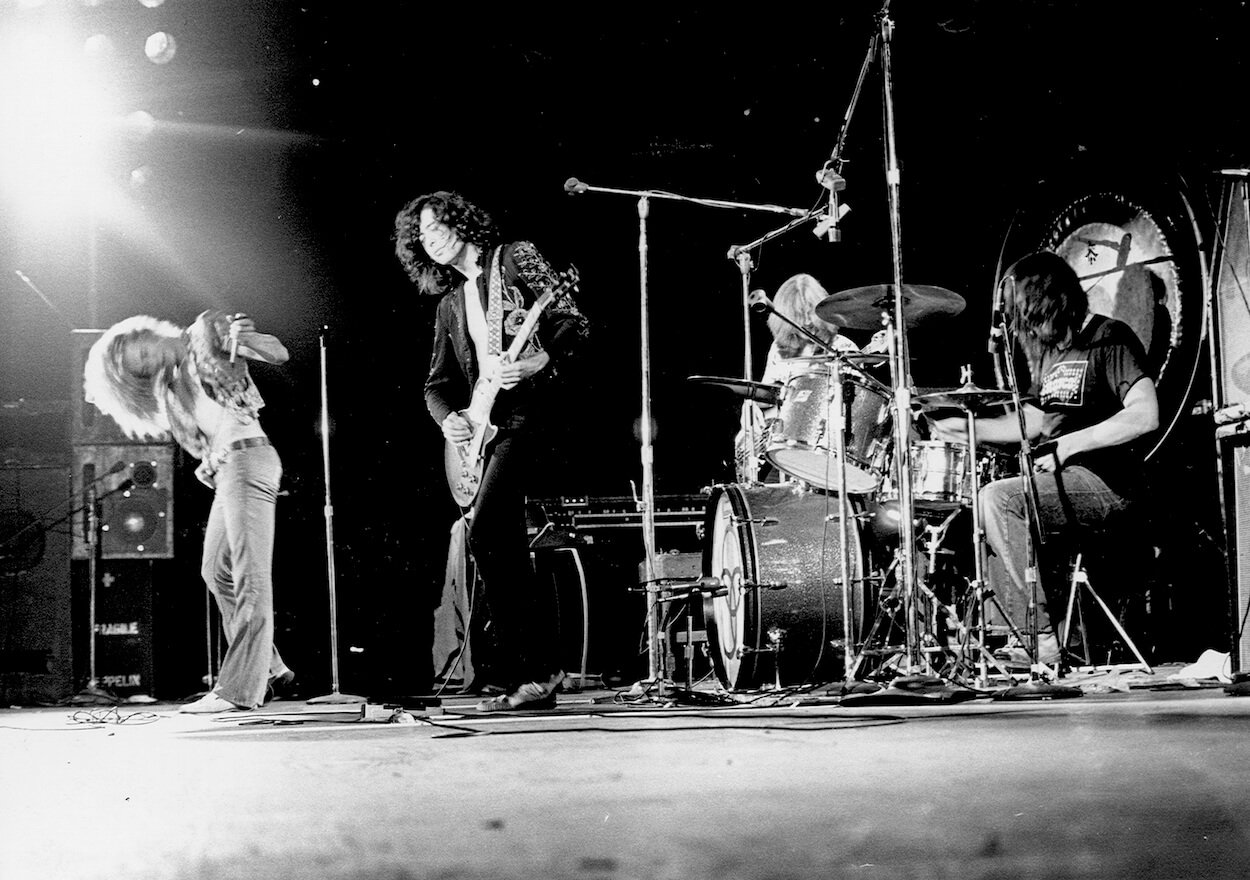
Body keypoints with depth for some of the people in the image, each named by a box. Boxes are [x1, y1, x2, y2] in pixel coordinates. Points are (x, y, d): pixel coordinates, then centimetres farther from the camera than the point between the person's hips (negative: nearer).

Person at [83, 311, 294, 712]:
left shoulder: (204, 335, -2)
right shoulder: (169, 387, 18)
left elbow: (278, 354, -9)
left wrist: (242, 339, -28)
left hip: (247, 457, -9)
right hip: (224, 469, 9)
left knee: (250, 577, -11)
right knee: (217, 571, 12)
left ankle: (239, 689, -15)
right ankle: (268, 667, 18)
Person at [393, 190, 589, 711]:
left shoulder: (516, 259, 4)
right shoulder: (449, 306, 22)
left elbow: (572, 325, -4)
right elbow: (437, 385, 22)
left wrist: (537, 362, -21)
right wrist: (448, 419, 1)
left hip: (534, 410, -7)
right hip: (490, 428, 7)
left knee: (483, 530, -21)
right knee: (508, 550, 3)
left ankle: (534, 670, -16)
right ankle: (538, 677, 8)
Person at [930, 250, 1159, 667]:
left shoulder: (1109, 339, -9)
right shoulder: (1048, 350, 18)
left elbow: (1145, 416, -21)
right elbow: (1032, 421, 24)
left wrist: (1070, 444, -23)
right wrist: (965, 428, 15)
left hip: (1103, 480, -9)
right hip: (1056, 477, 9)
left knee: (997, 499, -27)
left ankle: (1042, 638, -24)